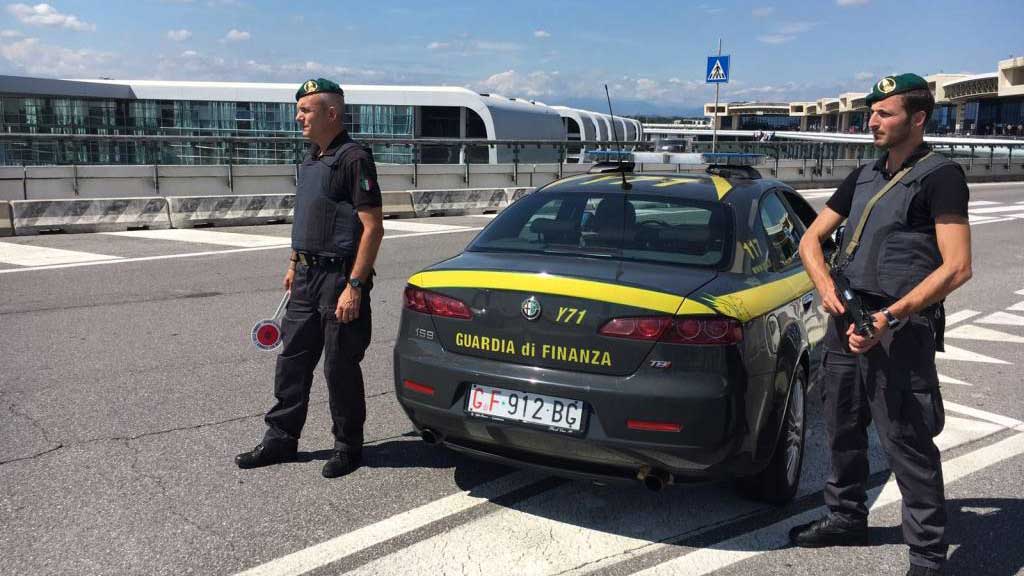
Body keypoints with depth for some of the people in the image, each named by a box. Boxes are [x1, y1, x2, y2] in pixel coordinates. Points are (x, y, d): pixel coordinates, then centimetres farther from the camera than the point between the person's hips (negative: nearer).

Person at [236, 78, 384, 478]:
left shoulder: (353, 159, -14)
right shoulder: (311, 160, 14)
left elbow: (373, 227, -18)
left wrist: (354, 286, -22)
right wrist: (295, 264, 22)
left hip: (340, 278, -9)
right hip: (308, 278, 9)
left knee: (340, 367, 1)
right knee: (292, 359, 13)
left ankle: (348, 447, 17)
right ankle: (281, 439, 25)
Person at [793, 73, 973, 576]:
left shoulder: (939, 175, -6)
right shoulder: (864, 176, 15)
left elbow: (957, 266, -15)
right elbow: (811, 239, 16)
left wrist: (890, 317, -24)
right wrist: (826, 287, -4)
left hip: (900, 329, -7)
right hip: (847, 319, 7)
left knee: (907, 441, -3)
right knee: (843, 429, 17)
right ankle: (846, 518, 35)